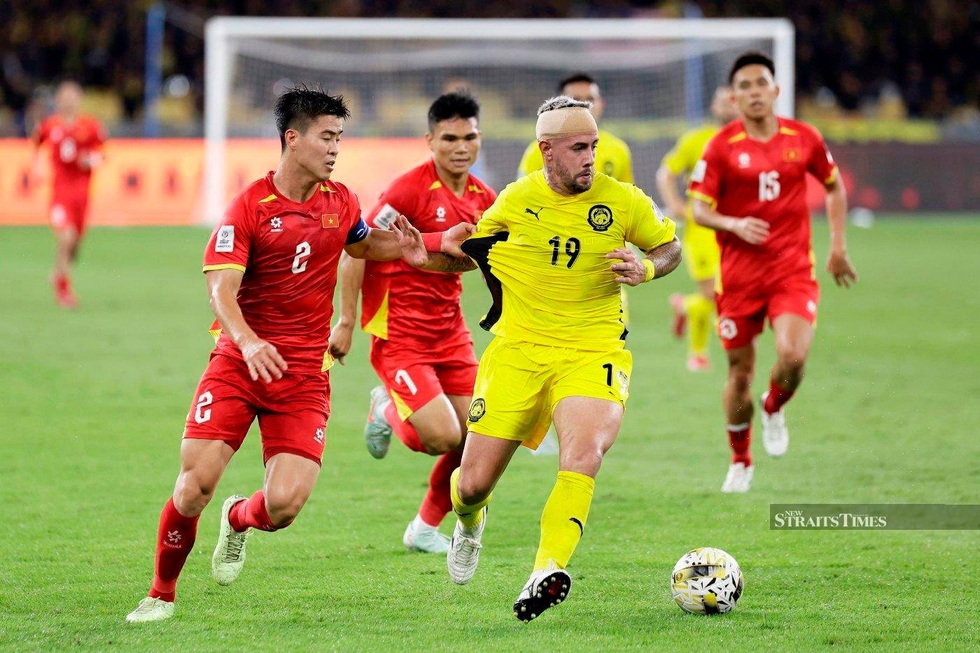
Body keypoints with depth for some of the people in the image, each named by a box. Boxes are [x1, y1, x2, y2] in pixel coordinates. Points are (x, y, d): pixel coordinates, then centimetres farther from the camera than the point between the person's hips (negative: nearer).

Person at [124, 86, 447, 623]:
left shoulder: (340, 203, 8)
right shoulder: (249, 207, -7)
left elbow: (361, 244, 31)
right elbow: (221, 289, -15)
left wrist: (403, 248, 8)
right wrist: (248, 342, -34)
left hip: (305, 372, 3)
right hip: (239, 359, -3)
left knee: (285, 505, -12)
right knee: (196, 482, -15)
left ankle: (240, 519, 27)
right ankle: (161, 595, 8)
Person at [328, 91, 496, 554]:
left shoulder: (483, 198, 5)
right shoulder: (410, 190, -16)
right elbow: (356, 250, -13)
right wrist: (346, 323, -13)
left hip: (449, 332, 7)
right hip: (399, 335, -7)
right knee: (443, 436, -18)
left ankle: (426, 528, 24)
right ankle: (387, 410, 16)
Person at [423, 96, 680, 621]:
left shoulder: (623, 201, -2)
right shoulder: (515, 200, 1)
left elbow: (669, 246, 14)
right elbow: (474, 248, 20)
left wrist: (646, 268, -8)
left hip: (591, 354, -1)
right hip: (518, 350, 1)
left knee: (585, 450, -33)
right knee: (472, 485, 0)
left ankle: (548, 569, -36)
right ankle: (470, 523, 39)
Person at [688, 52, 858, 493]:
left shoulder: (804, 139, 2)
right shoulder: (721, 147, -5)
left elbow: (834, 186, 18)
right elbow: (699, 209, -4)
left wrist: (838, 247, 14)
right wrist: (735, 225, -24)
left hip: (793, 270, 1)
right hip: (738, 271, 0)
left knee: (793, 356, -22)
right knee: (740, 370, 5)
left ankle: (774, 408, 14)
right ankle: (740, 462, 26)